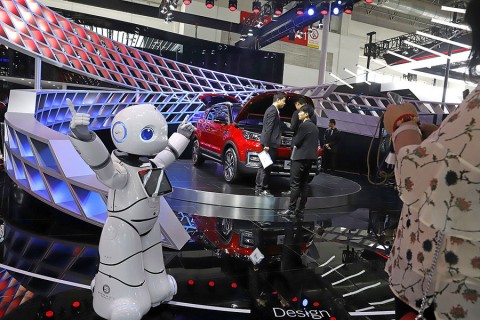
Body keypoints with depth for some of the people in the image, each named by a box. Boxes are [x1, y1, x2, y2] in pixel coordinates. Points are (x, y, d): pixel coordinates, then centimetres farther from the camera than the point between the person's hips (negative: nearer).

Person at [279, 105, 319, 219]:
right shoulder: (315, 127, 18)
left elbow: (297, 142, -12)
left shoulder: (304, 125, -10)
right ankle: (300, 210, 9)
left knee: (295, 184, -7)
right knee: (303, 184, 8)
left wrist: (295, 138, 9)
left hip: (301, 157, -9)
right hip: (310, 157, 9)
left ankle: (291, 210, -8)